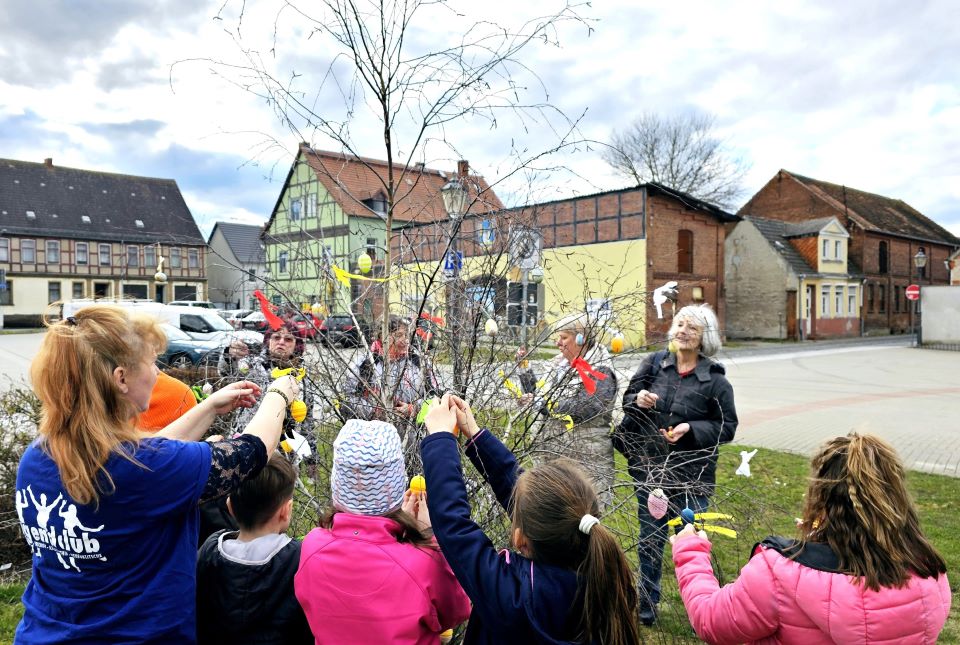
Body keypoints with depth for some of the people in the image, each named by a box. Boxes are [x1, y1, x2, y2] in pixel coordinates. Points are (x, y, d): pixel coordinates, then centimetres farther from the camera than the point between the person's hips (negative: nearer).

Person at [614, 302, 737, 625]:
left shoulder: (714, 378, -7)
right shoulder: (654, 363, 0)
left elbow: (727, 427, -4)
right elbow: (627, 399, 7)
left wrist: (691, 429, -18)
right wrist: (638, 400, -16)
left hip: (691, 474, -3)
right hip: (649, 468, 3)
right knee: (649, 538, 16)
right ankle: (646, 605, 34)